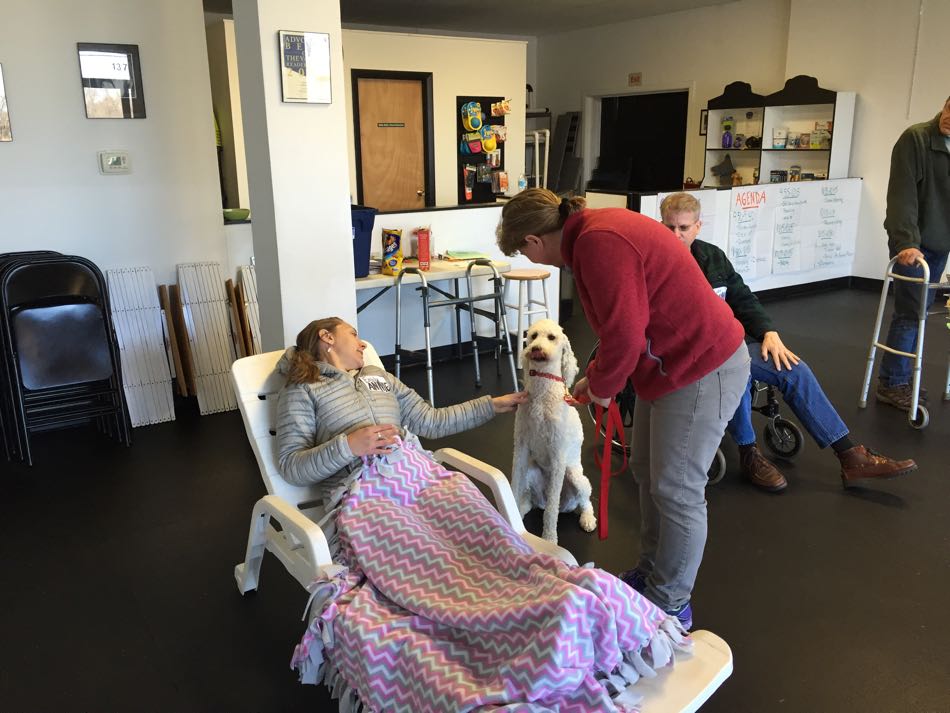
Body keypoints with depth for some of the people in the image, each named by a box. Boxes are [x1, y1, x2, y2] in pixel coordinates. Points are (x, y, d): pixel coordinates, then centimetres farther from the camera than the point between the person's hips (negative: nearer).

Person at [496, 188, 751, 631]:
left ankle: (670, 604, 20)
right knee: (647, 471, 19)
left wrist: (601, 385, -9)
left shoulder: (599, 243, -25)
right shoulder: (595, 230, 7)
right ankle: (650, 573, 37)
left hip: (701, 370, -10)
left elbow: (624, 336, -27)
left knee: (676, 491, 2)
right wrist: (595, 377, 12)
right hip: (668, 363, 10)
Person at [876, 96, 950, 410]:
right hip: (912, 243, -7)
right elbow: (903, 194, -20)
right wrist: (907, 241, -28)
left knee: (920, 312, 11)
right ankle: (891, 384, 5)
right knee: (910, 312, -6)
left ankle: (901, 377, 22)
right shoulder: (916, 138, -12)